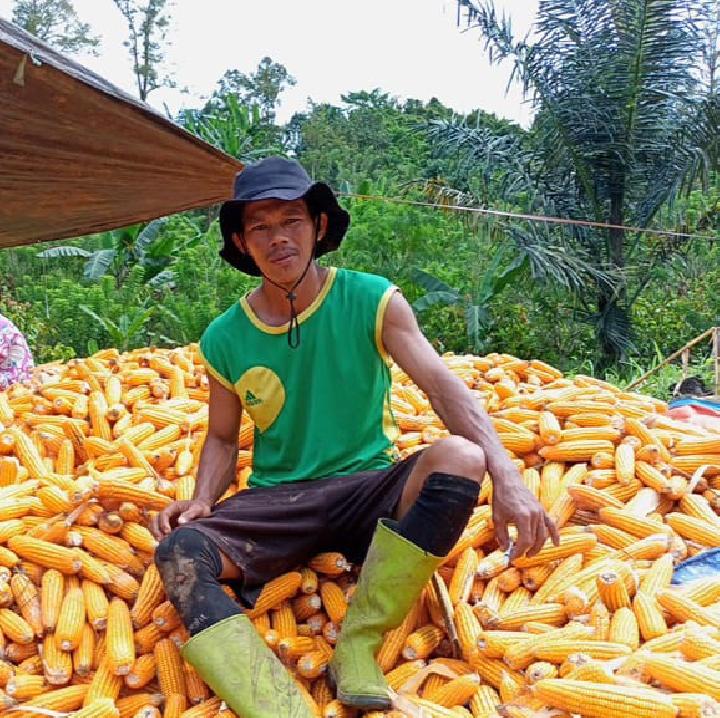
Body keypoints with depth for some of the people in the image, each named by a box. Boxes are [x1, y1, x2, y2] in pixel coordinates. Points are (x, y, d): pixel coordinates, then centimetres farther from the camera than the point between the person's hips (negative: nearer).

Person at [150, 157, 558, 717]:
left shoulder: (372, 301, -6)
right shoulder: (225, 340, 1)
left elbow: (443, 385, -16)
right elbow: (222, 440, 12)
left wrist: (506, 476, -31)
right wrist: (202, 501, -10)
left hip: (367, 489, -1)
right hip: (275, 500, 1)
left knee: (460, 457, -31)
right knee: (180, 550, -26)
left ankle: (357, 648, -23)